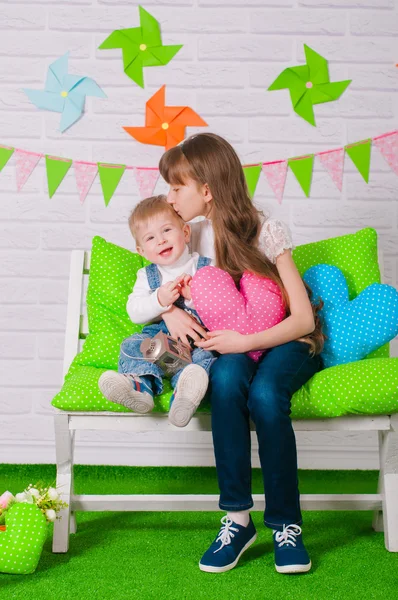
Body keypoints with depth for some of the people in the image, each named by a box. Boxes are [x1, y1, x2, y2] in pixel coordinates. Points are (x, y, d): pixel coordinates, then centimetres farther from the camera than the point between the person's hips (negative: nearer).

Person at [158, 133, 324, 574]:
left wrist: (246, 341, -27)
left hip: (284, 343, -3)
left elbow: (304, 319, -14)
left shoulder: (267, 234, -12)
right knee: (226, 380, -34)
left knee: (264, 394, -36)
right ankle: (237, 518, -27)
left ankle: (286, 524, -20)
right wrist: (170, 311, -12)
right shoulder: (194, 237, 2)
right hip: (231, 347, 3)